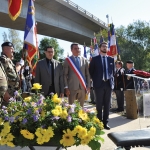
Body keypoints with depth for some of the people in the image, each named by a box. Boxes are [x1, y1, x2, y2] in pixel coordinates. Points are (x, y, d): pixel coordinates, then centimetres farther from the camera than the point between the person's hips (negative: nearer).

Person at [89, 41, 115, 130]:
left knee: (107, 104, 6)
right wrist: (95, 80, 0)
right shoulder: (95, 59, 2)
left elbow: (113, 71, 16)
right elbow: (91, 71, 4)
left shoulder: (111, 59, 11)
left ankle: (105, 122, 14)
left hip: (109, 84, 3)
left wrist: (112, 80, 7)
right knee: (99, 105, 3)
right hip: (99, 84, -3)